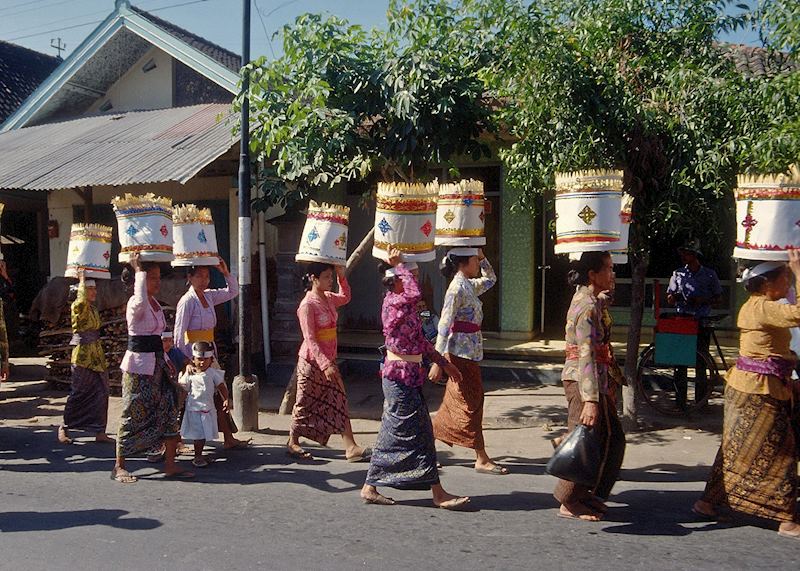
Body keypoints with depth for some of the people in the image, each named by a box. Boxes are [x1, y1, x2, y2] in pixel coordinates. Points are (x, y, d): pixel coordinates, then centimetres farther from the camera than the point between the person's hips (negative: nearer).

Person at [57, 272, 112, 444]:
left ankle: (99, 432, 8)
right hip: (83, 355, -7)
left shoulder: (93, 308, 13)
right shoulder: (77, 307, -10)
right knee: (78, 393, 0)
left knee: (101, 394, 4)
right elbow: (82, 300, -33)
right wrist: (82, 280, -21)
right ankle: (64, 428, 17)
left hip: (97, 354, 8)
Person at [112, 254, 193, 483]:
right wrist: (139, 271, -30)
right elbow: (140, 302, -40)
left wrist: (165, 360, 22)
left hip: (156, 364, 8)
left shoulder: (155, 303, 13)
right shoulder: (136, 303, -13)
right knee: (133, 416, 1)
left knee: (169, 413, 5)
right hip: (138, 365, -8)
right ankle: (119, 467, 15)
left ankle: (170, 465, 11)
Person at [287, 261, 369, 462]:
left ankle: (351, 447, 4)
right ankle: (292, 443, 24)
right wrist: (325, 364, -27)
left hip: (328, 360, 8)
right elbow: (310, 339, -22)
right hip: (312, 361, -8)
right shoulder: (307, 305, -18)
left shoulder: (328, 298, 5)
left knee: (340, 402, 3)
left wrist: (342, 277, 11)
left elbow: (345, 298, 27)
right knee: (305, 404, 7)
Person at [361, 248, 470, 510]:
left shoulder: (405, 306, 14)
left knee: (393, 434, 13)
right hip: (400, 376, -10)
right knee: (418, 433, -4)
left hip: (405, 377, 10)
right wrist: (398, 264, -23)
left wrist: (444, 363, 21)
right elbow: (415, 293, -37)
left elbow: (421, 341, 21)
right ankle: (439, 494, 4)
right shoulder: (392, 303, -15)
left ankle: (370, 488, 20)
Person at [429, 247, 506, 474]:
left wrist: (482, 257, 15)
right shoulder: (458, 288, -17)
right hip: (462, 353, -9)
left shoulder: (469, 285, 10)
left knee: (456, 405, 14)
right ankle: (482, 459, 9)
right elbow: (444, 325, -21)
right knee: (471, 404, -1)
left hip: (468, 352, 9)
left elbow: (490, 279, 31)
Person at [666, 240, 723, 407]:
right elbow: (670, 300, 10)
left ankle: (701, 400, 11)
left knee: (701, 362, 0)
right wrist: (674, 296, -13)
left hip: (702, 323, -2)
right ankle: (680, 400, 9)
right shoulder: (678, 274, 9)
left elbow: (719, 298, 6)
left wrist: (702, 300, -11)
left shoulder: (709, 274, 3)